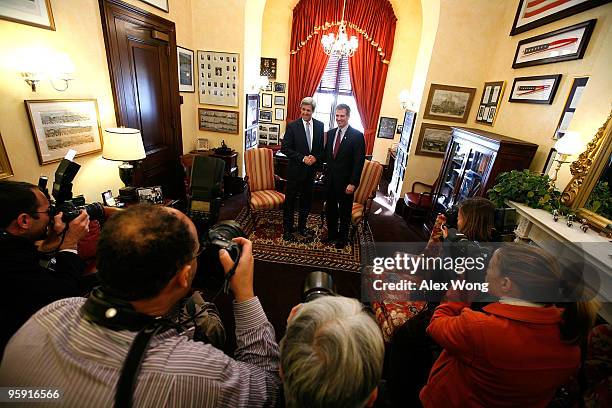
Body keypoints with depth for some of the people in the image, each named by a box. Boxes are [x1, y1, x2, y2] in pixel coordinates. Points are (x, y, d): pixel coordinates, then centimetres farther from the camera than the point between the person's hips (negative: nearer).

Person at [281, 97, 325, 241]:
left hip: (311, 169, 4)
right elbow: (285, 148, -10)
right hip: (295, 169, -4)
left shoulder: (320, 125, 3)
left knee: (306, 200, 15)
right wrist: (303, 158, -17)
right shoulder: (292, 126, -7)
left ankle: (302, 227, 32)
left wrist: (316, 158, -10)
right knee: (290, 200, 6)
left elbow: (322, 147, 9)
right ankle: (287, 229, 21)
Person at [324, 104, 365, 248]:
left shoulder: (357, 136, -12)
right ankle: (332, 233, 37)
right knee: (330, 209, 17)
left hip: (345, 181, -5)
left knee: (345, 211, 11)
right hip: (331, 179, 5)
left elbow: (359, 162, -14)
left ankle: (342, 237, 30)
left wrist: (353, 183, -17)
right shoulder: (331, 133, 6)